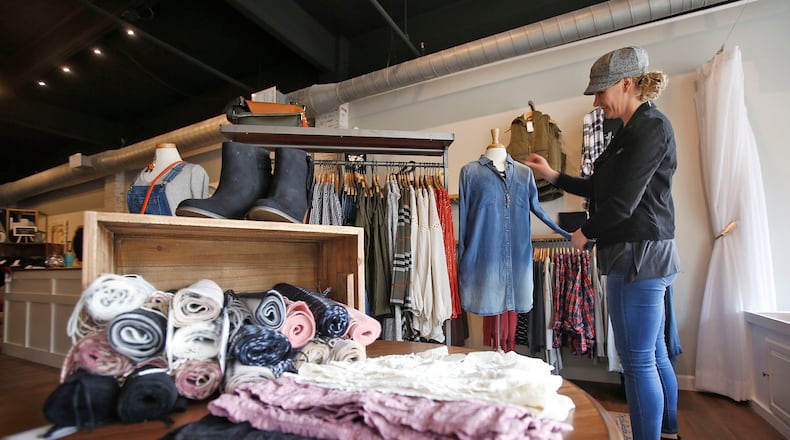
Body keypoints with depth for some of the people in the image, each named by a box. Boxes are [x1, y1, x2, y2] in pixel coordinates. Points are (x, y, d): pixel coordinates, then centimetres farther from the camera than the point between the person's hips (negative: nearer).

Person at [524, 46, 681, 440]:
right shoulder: (632, 130, 16)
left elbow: (622, 201, -20)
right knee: (653, 353, 20)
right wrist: (553, 176, 17)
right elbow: (598, 189, 20)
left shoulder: (651, 127, -13)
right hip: (639, 255, 10)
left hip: (640, 254, -10)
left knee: (637, 358, -1)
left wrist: (586, 232, -4)